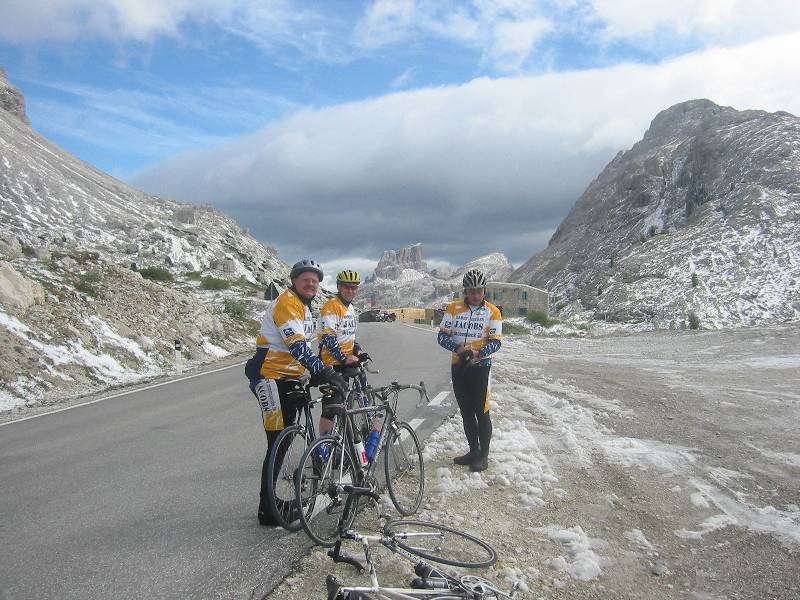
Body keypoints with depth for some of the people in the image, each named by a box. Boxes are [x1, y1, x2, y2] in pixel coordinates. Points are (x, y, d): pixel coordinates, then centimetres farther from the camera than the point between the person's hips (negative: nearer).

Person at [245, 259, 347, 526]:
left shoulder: (305, 307, 17)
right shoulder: (286, 303, -15)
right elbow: (296, 345, -29)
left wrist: (316, 376, 22)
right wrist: (323, 371, -37)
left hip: (291, 379, 10)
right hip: (272, 378, -10)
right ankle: (267, 511, 1)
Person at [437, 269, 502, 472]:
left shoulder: (492, 312, -4)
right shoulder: (454, 308, 2)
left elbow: (495, 342, -7)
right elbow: (443, 336, -2)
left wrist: (478, 353, -25)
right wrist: (458, 348, -21)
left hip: (480, 366, -3)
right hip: (458, 366, 3)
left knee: (481, 412, -3)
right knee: (466, 411, 12)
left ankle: (484, 454, 10)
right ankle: (473, 450, 26)